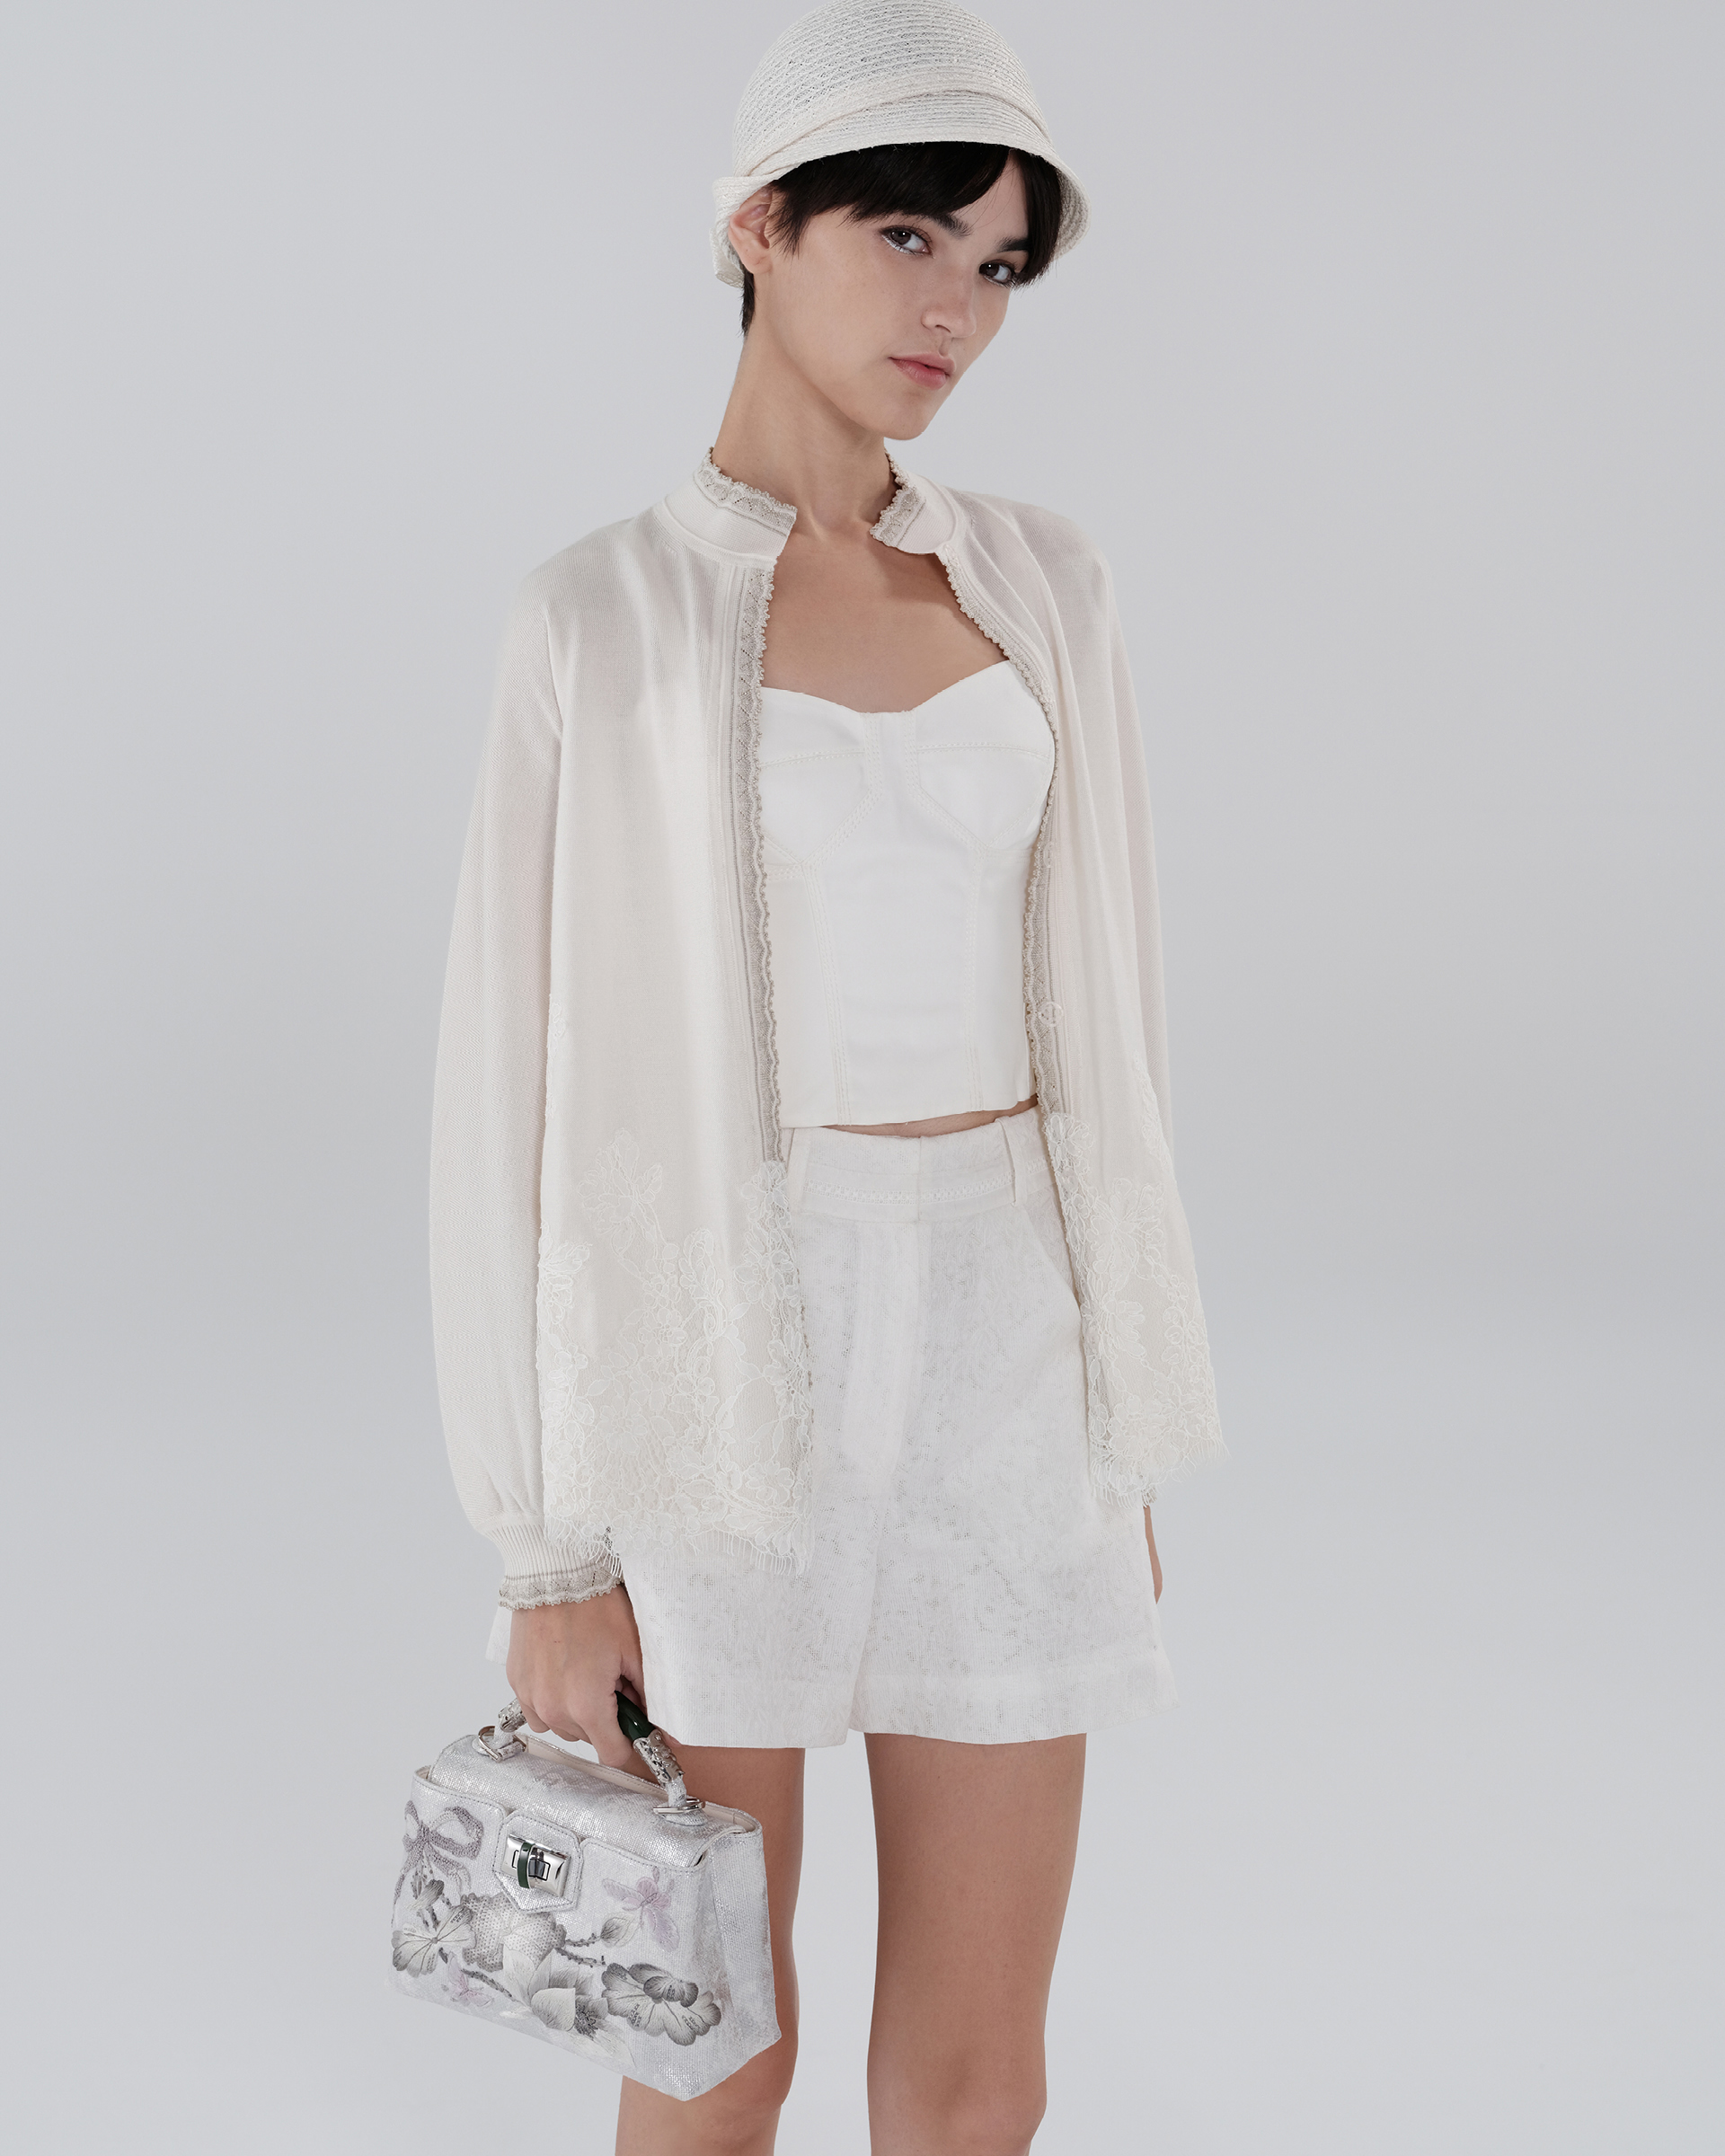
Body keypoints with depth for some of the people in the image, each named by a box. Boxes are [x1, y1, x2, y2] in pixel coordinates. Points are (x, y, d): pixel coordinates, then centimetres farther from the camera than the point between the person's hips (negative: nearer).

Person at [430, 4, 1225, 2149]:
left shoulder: (1042, 584, 8)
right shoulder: (600, 615, -4)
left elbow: (1093, 1007, 11)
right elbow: (516, 1082, -5)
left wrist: (1126, 1417, 11)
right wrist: (545, 1545, -5)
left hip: (998, 1333, 3)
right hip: (713, 1342, -3)